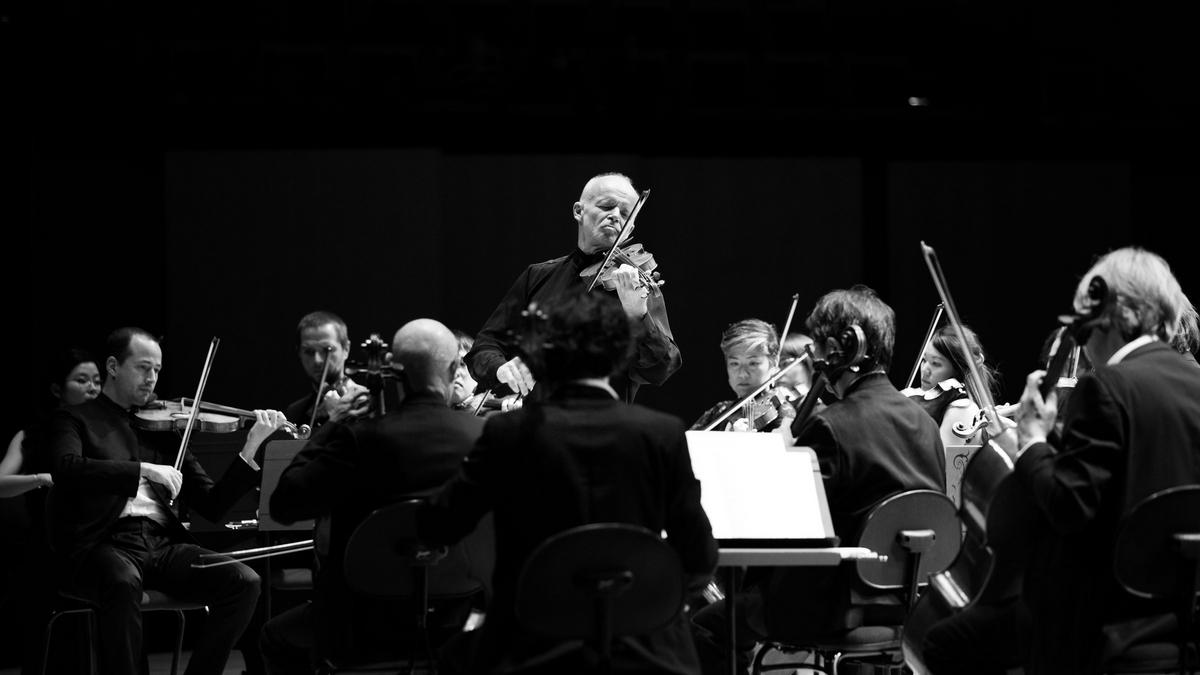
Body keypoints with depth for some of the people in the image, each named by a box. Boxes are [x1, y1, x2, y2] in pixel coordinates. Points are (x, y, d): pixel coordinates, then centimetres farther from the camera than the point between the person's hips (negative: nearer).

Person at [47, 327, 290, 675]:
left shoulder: (163, 426, 20)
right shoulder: (75, 419, 9)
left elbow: (212, 505, 15)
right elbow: (66, 469, -15)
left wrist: (251, 448, 1)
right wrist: (144, 470, -21)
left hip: (162, 542, 5)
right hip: (101, 545, -5)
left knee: (244, 582, -19)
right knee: (123, 582, -39)